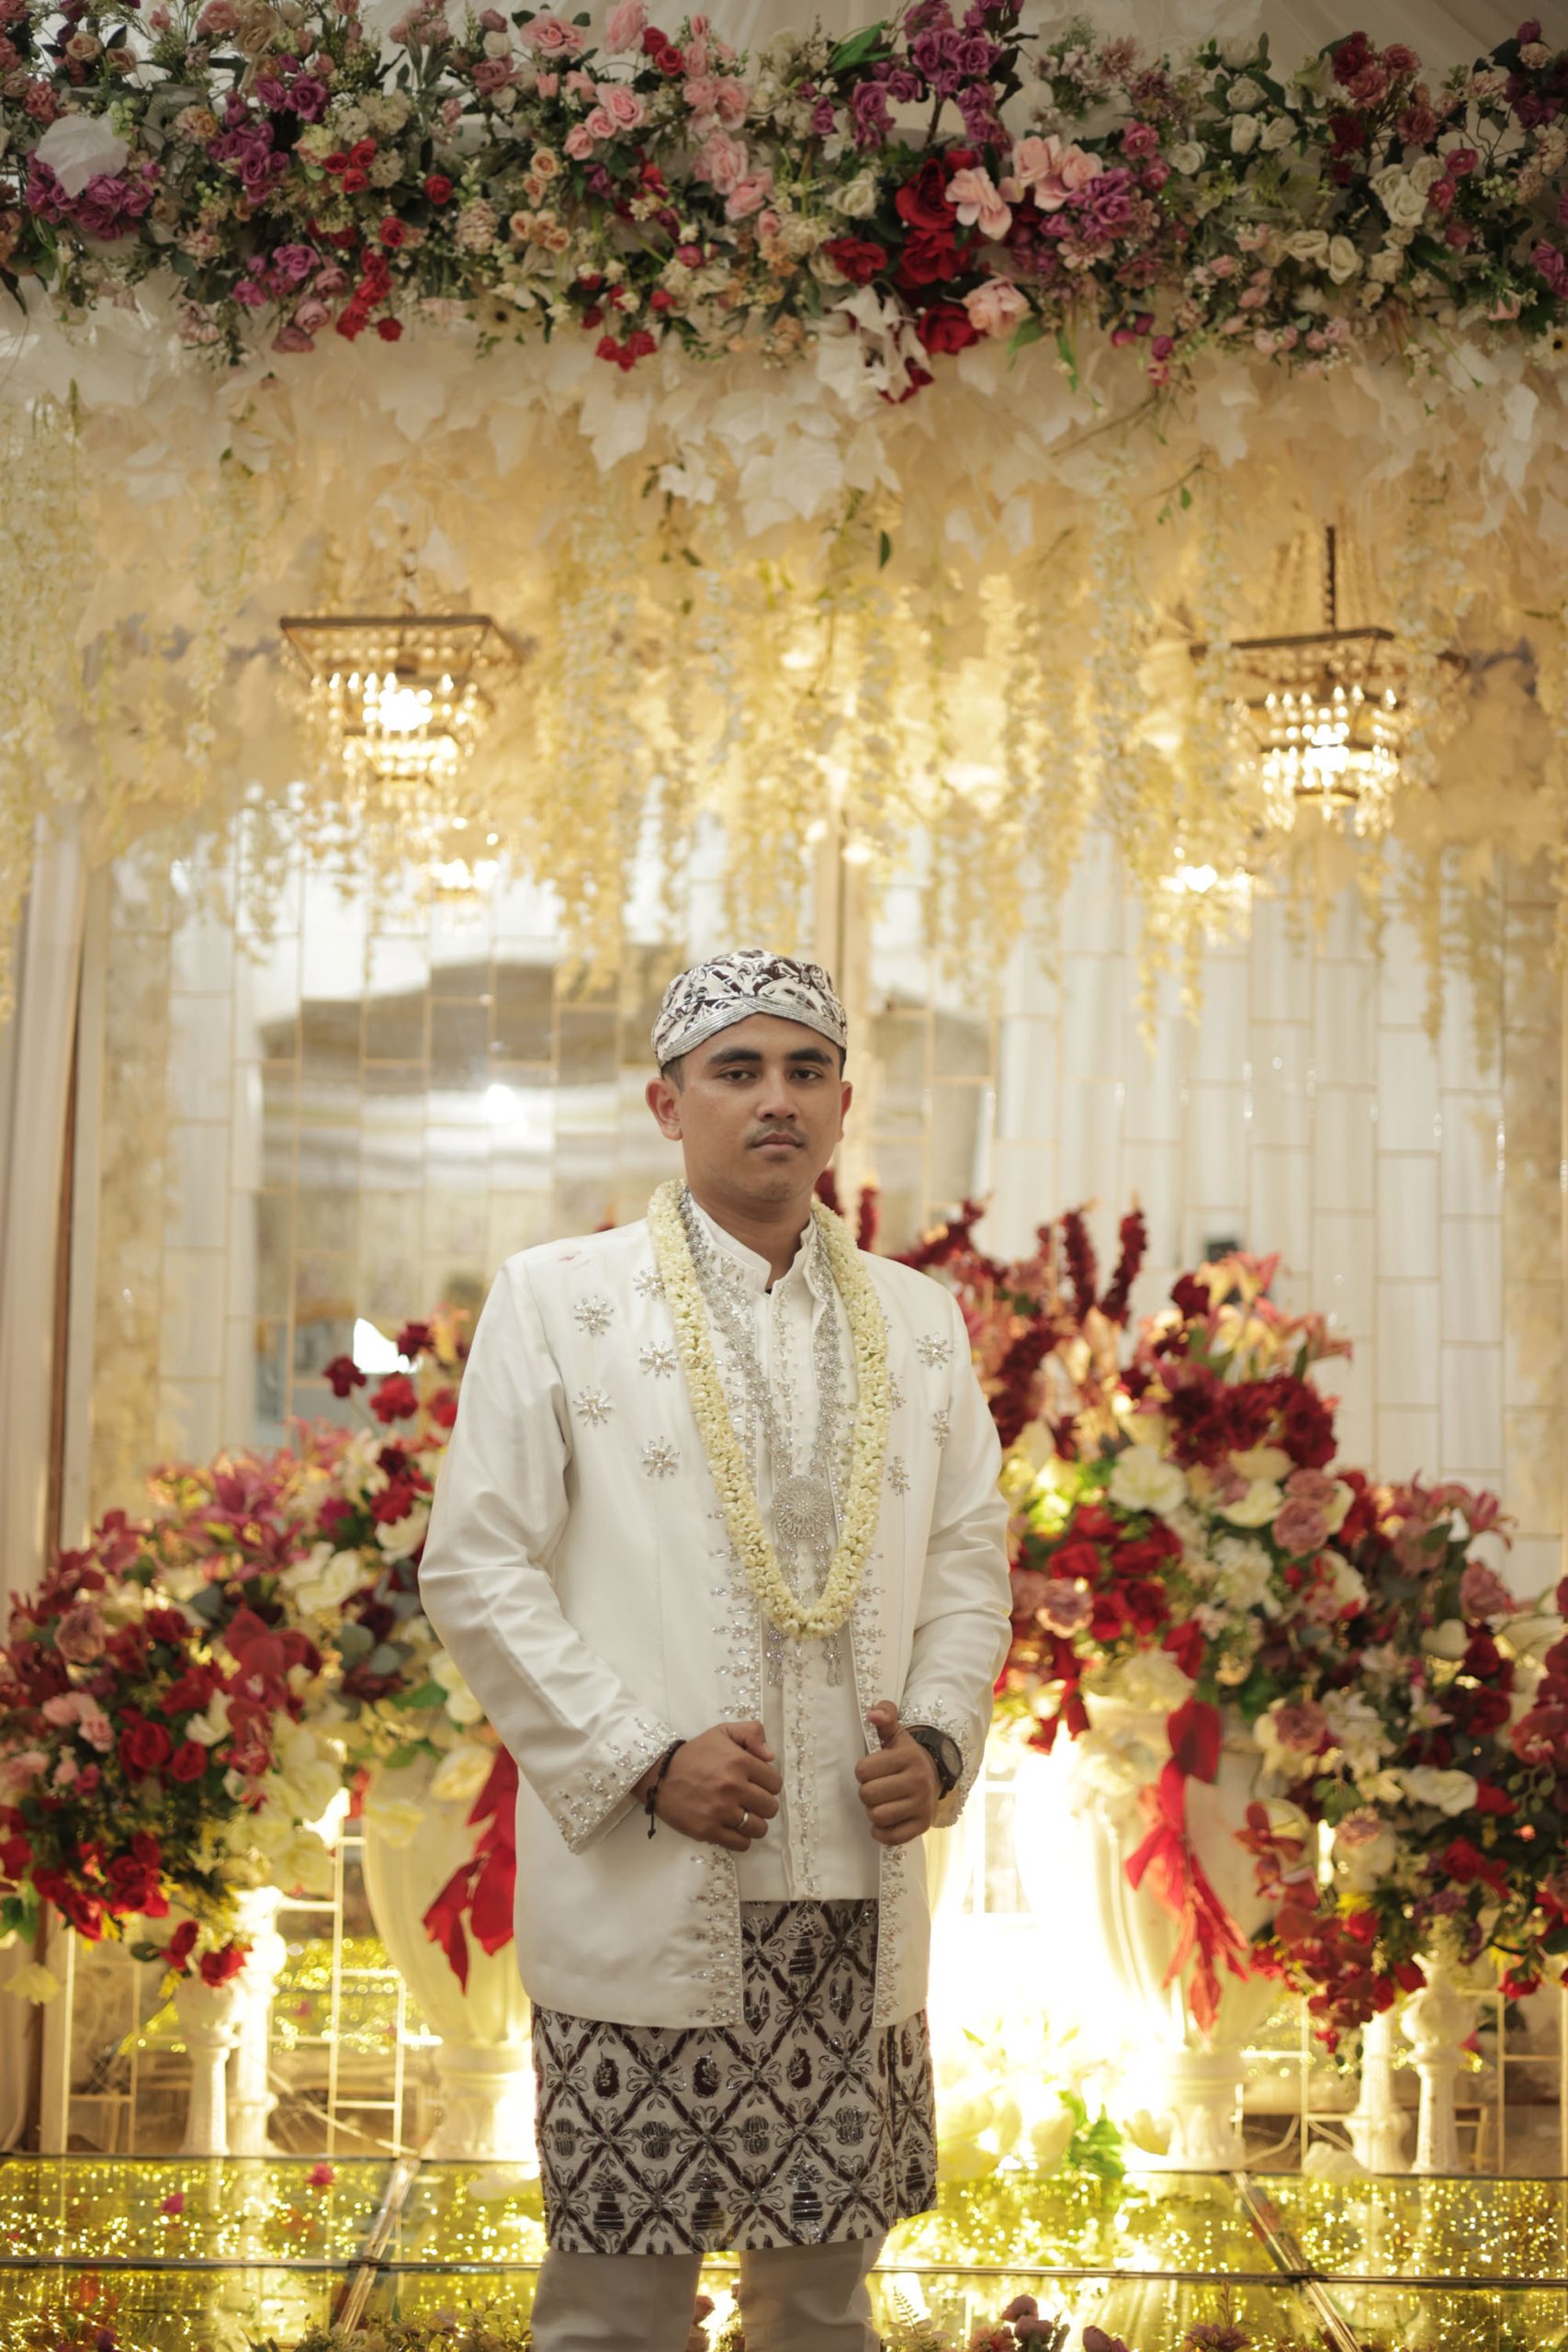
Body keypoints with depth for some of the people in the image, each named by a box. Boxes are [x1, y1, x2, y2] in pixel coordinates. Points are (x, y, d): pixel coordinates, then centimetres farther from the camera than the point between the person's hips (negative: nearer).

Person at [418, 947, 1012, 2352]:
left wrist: (941, 1737, -2)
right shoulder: (555, 1298, 1)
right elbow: (476, 1567, -3)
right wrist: (641, 1760, -11)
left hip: (862, 1901, 4)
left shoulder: (919, 1321, 12)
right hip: (642, 1901, -3)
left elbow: (970, 1562, 16)